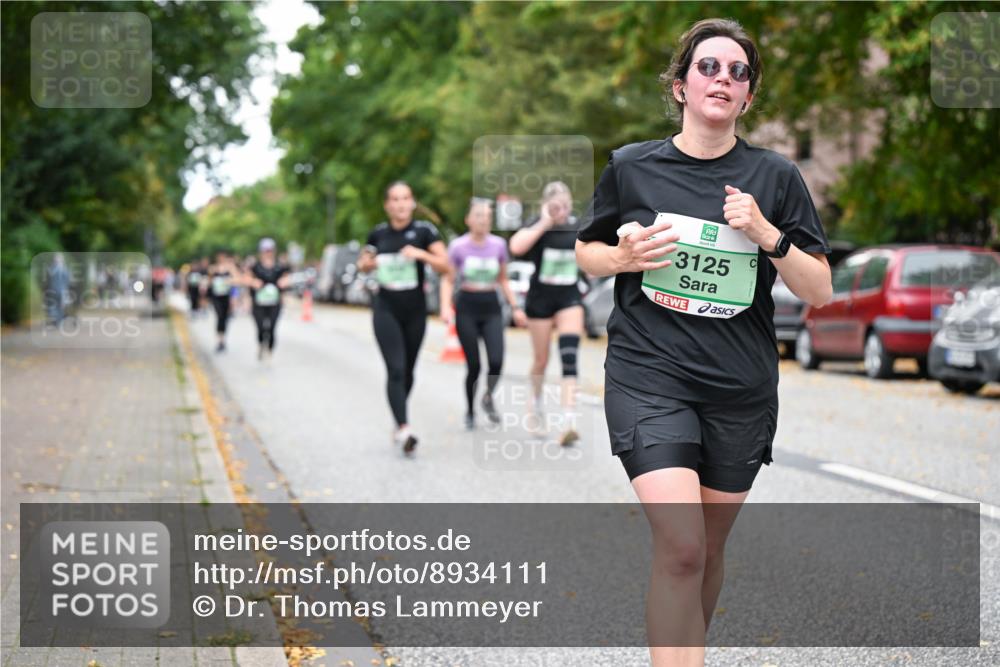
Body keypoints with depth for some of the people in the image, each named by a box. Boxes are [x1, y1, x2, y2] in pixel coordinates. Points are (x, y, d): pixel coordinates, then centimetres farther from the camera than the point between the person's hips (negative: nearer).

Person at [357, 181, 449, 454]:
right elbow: (363, 264, 18)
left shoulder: (424, 231, -5)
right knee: (395, 369, -14)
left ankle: (398, 424, 31)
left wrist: (421, 254, -25)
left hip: (415, 309, 0)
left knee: (407, 370, 11)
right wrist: (366, 263, -6)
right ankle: (404, 428, -22)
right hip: (386, 309, 0)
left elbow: (444, 265, -9)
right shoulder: (378, 234, 2)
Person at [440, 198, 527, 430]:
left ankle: (488, 397, 15)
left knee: (496, 361, -15)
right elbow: (448, 280, 1)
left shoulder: (499, 245, 5)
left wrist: (515, 307, 10)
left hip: (491, 308, 2)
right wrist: (446, 306, -14)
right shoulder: (458, 246, -4)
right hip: (467, 308, -2)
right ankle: (470, 411, 20)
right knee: (474, 366, -4)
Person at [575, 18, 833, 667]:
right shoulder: (631, 167, 1)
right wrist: (625, 256, -7)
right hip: (648, 374, -2)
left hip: (741, 389, 2)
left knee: (709, 547, 14)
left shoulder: (775, 176, 2)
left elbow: (818, 291, 2)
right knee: (680, 546, -18)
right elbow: (586, 252, 15)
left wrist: (768, 235, -15)